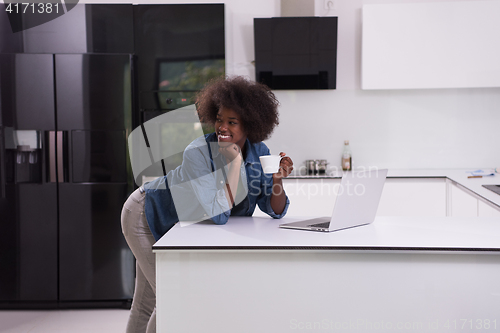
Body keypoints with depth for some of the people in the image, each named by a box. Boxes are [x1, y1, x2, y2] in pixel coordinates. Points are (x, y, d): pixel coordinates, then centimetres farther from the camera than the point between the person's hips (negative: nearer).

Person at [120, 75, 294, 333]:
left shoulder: (259, 152, -14)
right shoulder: (198, 153, -33)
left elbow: (275, 211, -11)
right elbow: (218, 215, -38)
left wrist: (277, 181, -30)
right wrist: (235, 163, -39)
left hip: (182, 229, 6)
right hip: (147, 215, -5)